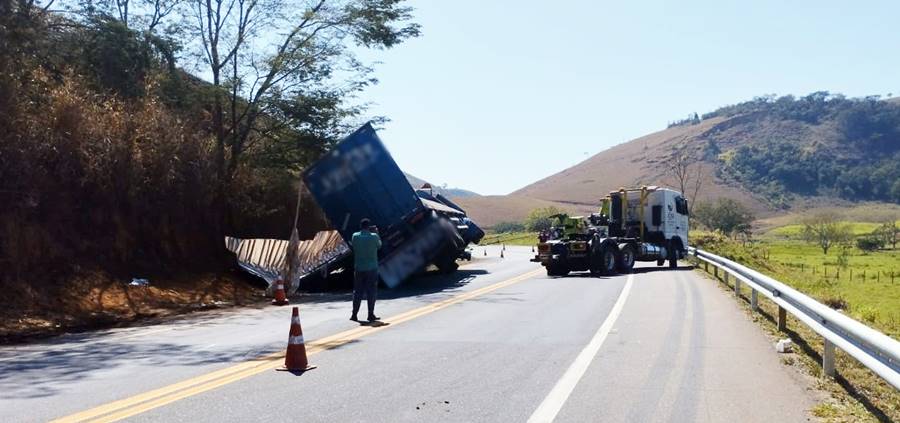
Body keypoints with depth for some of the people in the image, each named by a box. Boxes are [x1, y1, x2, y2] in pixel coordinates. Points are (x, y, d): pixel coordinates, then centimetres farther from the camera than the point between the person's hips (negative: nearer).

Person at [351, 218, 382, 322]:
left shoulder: (355, 236, -3)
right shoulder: (374, 236, -9)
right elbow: (379, 245, 9)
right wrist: (376, 233, 19)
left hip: (359, 268, 2)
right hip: (371, 268, -2)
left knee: (357, 292, 9)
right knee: (371, 292, 4)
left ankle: (354, 314, 8)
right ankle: (371, 315, 5)